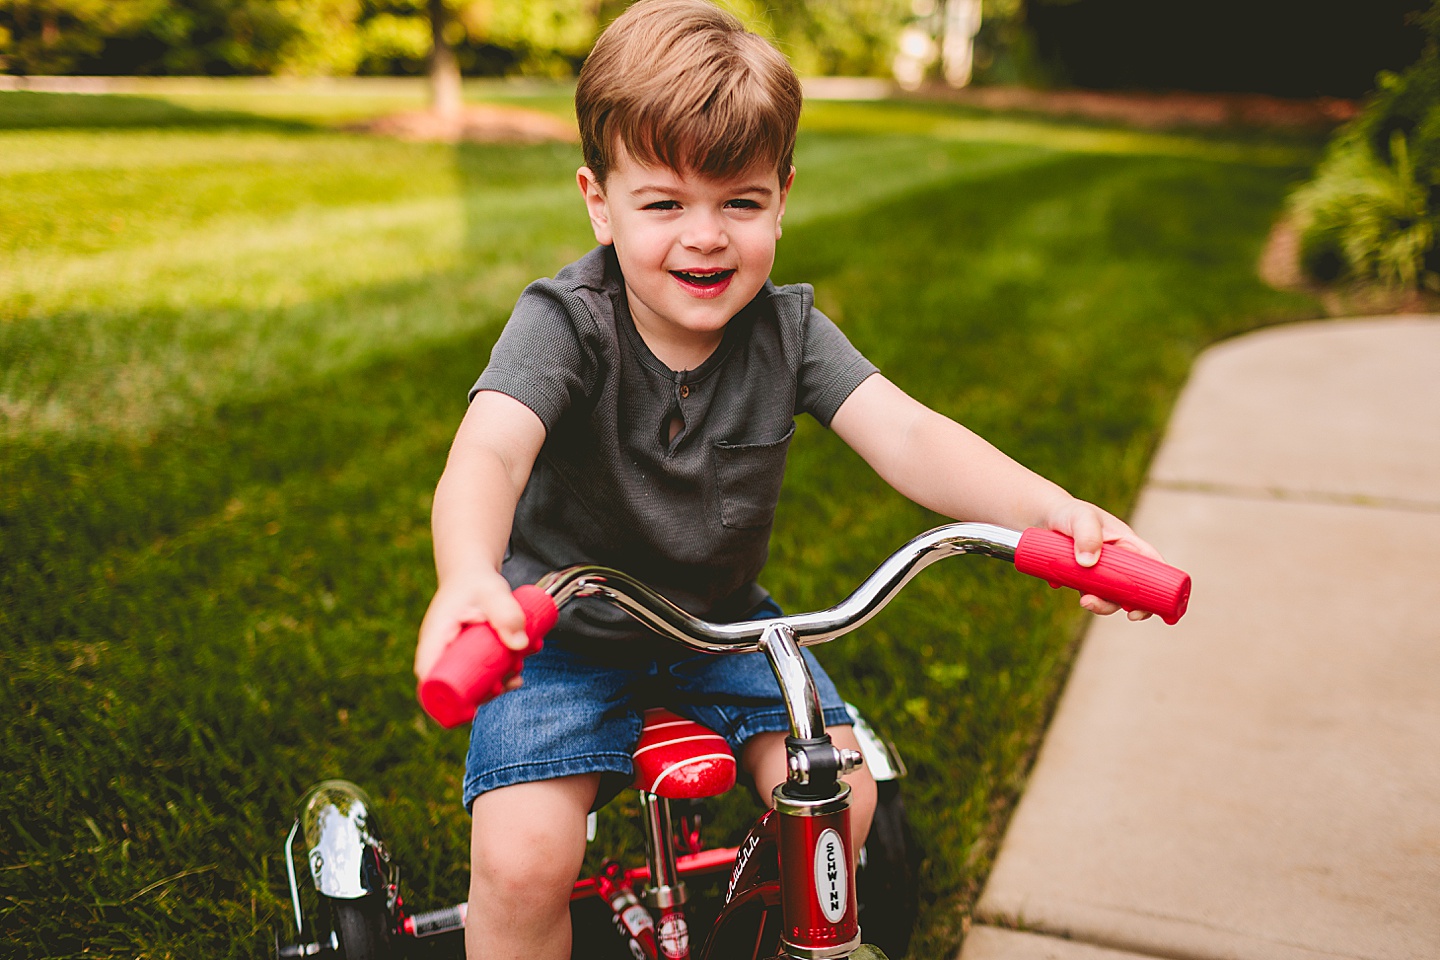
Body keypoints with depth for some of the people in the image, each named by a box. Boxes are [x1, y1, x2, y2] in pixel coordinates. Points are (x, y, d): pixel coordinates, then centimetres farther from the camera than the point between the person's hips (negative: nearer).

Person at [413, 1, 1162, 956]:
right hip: (563, 631, -3)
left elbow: (906, 433, -23)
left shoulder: (787, 329, -10)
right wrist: (469, 579, -62)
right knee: (524, 861, -21)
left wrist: (1051, 509, -42)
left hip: (720, 621, 4)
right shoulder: (565, 323, -21)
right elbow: (489, 451, -39)